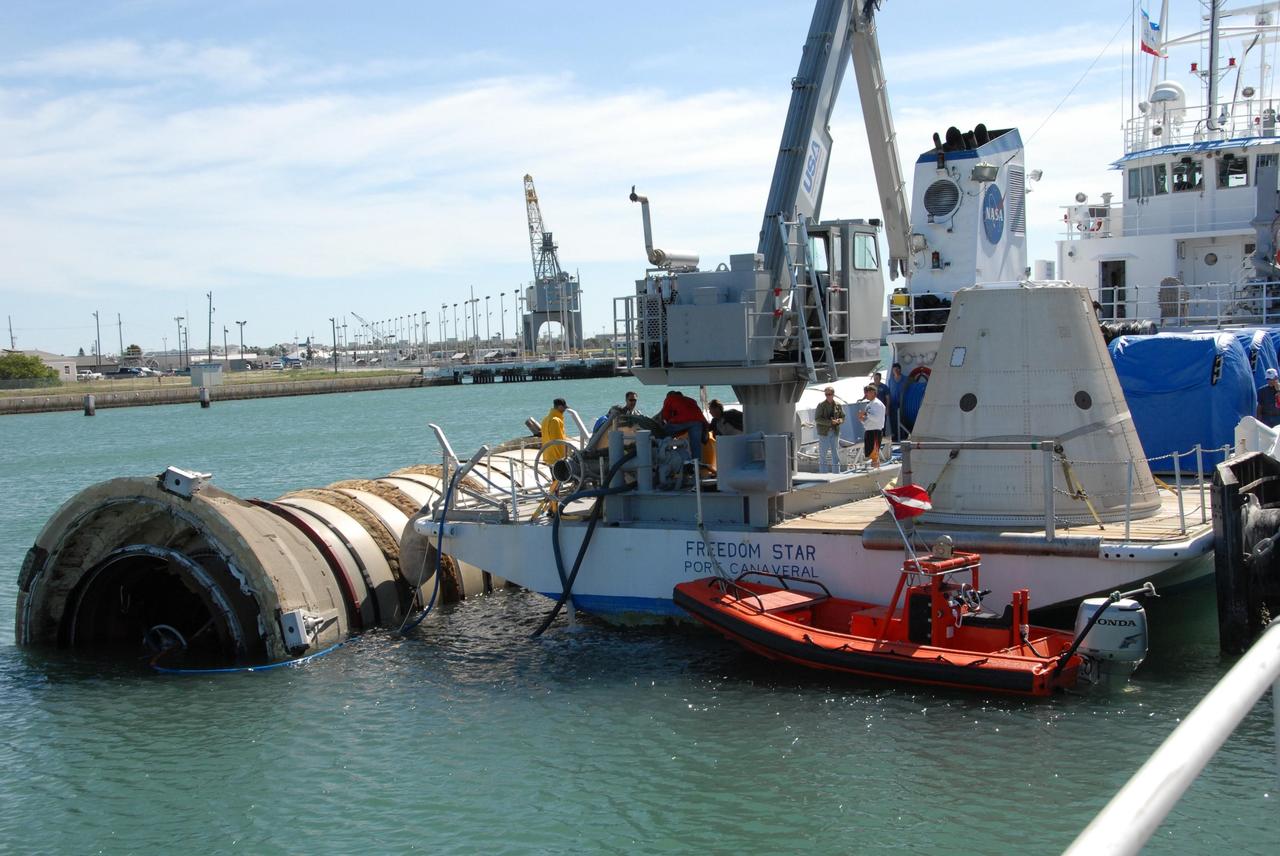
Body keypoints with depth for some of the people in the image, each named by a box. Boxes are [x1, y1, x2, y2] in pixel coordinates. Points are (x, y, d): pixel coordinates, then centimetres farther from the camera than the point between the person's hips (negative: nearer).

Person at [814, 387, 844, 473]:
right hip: (824, 433, -3)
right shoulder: (821, 405, -4)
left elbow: (843, 418, 11)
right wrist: (830, 422, -20)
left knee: (835, 455, 7)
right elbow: (817, 419, -11)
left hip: (835, 432, 3)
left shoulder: (838, 405, 5)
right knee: (823, 455, 0)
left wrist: (838, 421, -12)